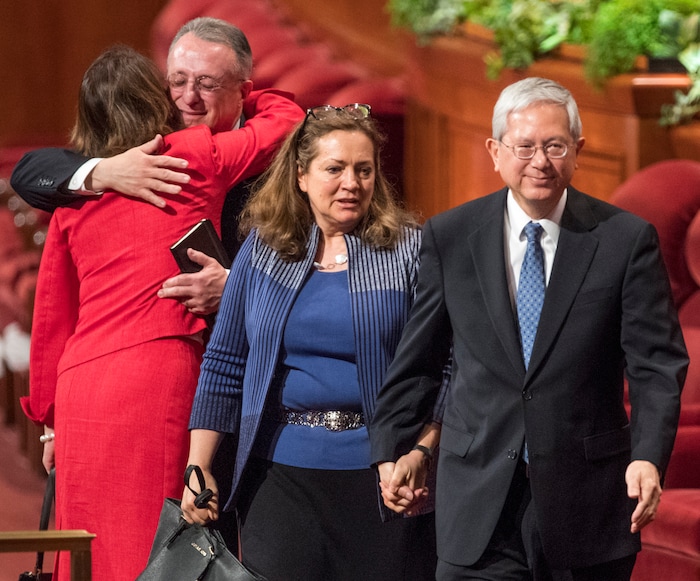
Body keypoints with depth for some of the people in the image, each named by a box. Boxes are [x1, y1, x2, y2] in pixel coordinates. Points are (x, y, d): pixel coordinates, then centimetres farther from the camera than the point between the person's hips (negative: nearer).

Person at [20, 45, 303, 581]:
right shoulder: (199, 158, 3)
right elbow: (287, 117, 18)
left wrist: (50, 416, 26)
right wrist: (242, 99, 38)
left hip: (80, 382, 5)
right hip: (159, 375, -4)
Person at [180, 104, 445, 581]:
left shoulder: (410, 250, 1)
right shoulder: (262, 250, 8)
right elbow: (224, 365, 10)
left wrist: (421, 454, -15)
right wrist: (198, 468, 5)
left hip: (381, 474, -2)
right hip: (283, 473, 2)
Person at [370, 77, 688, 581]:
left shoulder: (627, 239, -1)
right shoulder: (449, 237, 4)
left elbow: (657, 364, -6)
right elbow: (418, 358, 11)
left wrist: (648, 457, -19)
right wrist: (391, 450, 8)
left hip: (588, 500, 0)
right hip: (480, 498, 1)